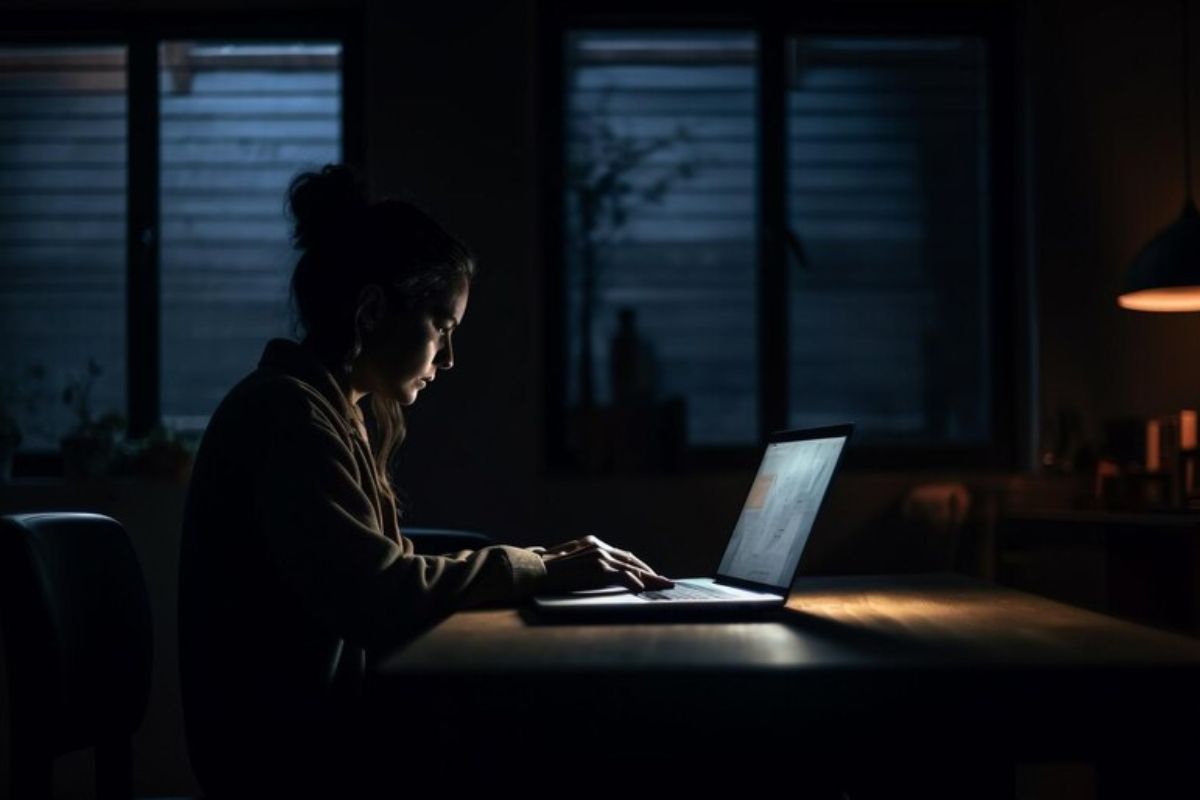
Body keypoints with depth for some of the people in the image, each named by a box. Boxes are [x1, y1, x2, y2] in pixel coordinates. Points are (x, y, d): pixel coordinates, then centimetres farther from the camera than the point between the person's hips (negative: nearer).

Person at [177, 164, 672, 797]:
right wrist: (539, 571, -15)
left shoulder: (337, 413, 15)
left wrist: (540, 563, 0)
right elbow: (374, 594, -25)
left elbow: (389, 569, 11)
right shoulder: (286, 413, -16)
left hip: (316, 721, 9)